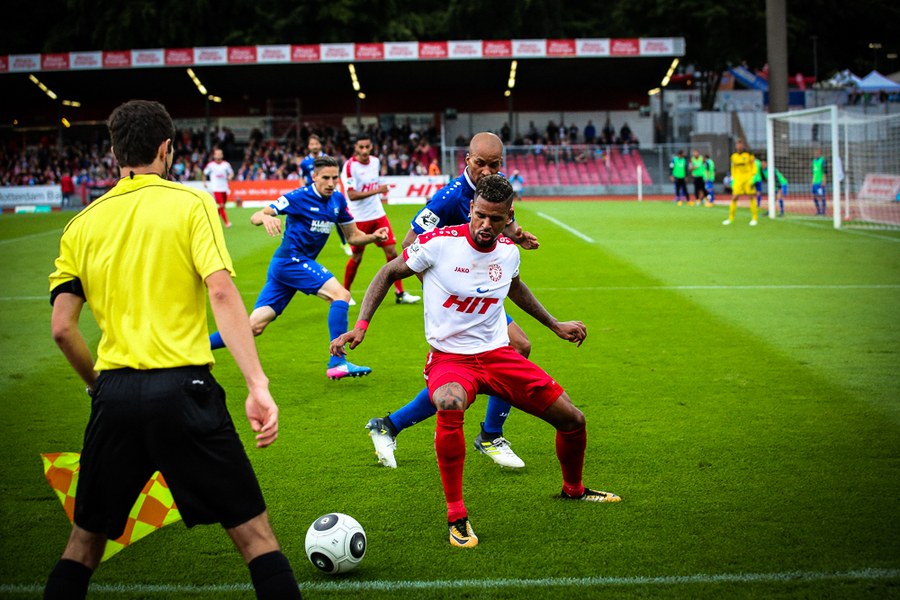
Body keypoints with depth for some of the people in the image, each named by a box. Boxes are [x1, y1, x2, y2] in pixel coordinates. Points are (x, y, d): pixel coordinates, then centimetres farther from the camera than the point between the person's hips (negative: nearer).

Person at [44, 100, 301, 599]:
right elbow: (221, 292, -13)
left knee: (85, 541, 18)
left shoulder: (82, 225, 10)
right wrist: (258, 384, -17)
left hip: (114, 394, 4)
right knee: (253, 533, 3)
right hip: (182, 387, -4)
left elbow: (62, 327, 6)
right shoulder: (190, 203, 0)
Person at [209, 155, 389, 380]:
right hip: (291, 259, -7)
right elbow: (255, 217, -14)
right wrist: (266, 217, -38)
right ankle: (337, 363, -22)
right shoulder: (299, 197, -11)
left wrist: (373, 236, -6)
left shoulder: (338, 200, 9)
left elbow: (353, 237, 14)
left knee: (254, 326, 3)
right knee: (340, 294, -20)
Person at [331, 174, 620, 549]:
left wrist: (554, 325, 30)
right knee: (449, 405, -41)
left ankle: (573, 489, 37)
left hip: (497, 353, 5)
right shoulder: (439, 242, -16)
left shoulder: (508, 251, 0)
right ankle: (456, 516, -27)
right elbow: (388, 273, -3)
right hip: (449, 357, -5)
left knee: (573, 420, 3)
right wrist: (361, 326, -12)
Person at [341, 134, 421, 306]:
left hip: (378, 215, 5)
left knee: (391, 251, 0)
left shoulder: (375, 161, 3)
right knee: (356, 257, 2)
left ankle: (400, 293, 6)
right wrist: (376, 190, -29)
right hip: (359, 218, -5)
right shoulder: (350, 166, -16)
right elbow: (351, 195, -24)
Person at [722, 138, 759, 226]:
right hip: (738, 178, 3)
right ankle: (730, 218, 5)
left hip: (748, 178, -3)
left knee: (751, 197, -1)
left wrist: (753, 177, -10)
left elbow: (754, 166, -1)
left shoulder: (748, 154, -4)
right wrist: (733, 178, 9)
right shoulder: (734, 156, 6)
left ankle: (754, 218, 6)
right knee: (734, 198, -4)